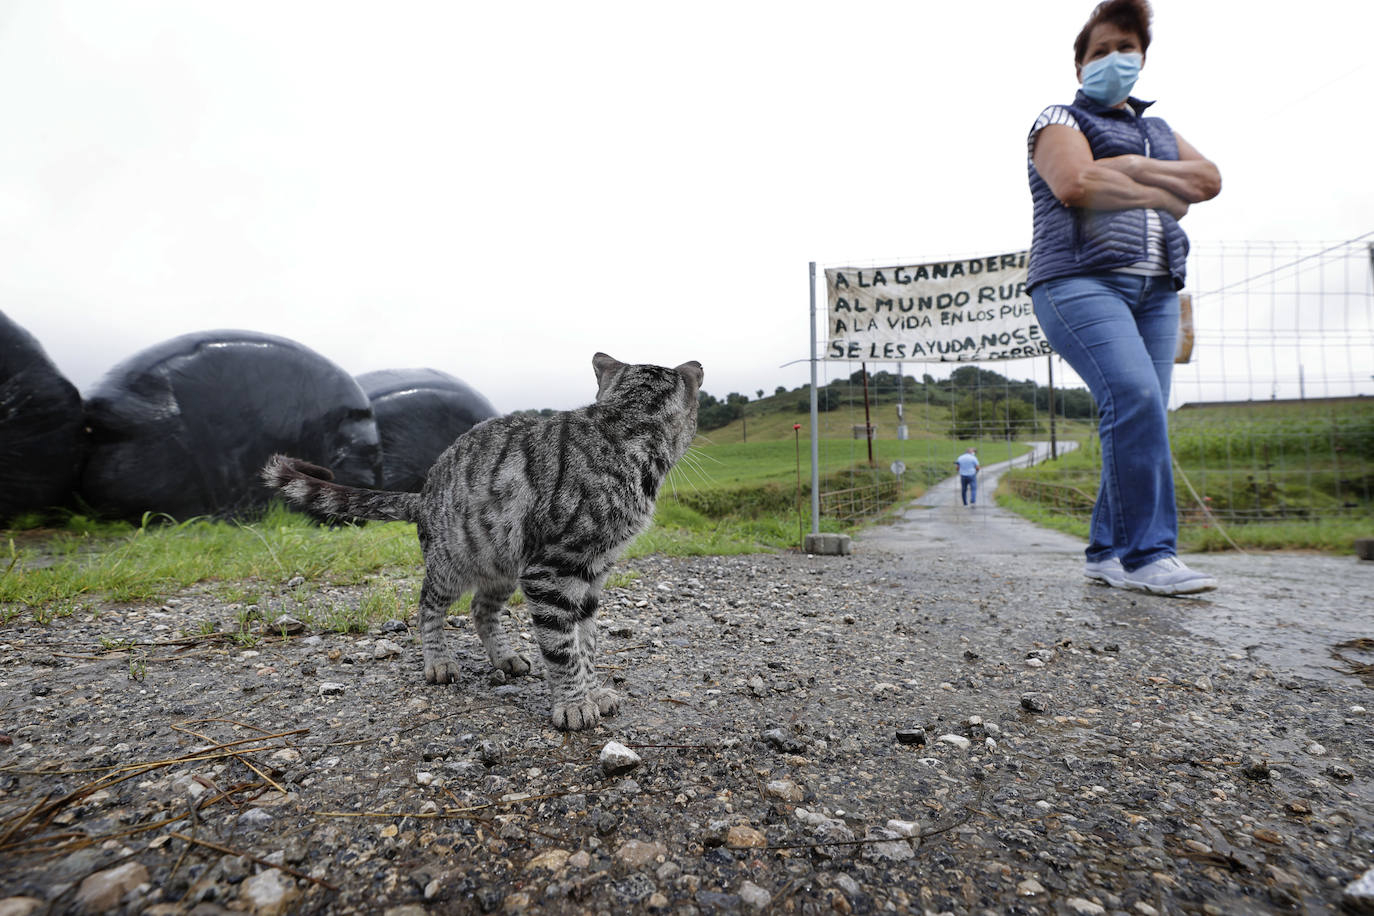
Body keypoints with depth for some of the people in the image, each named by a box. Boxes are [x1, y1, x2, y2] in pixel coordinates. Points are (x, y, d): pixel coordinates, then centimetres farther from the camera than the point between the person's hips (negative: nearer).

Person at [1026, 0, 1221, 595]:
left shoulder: (1159, 132, 30)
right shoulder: (1061, 120, 12)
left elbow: (1209, 179, 11)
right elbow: (1075, 185, -9)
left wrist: (1128, 168, -2)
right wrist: (1164, 196, 3)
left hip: (1155, 289, 7)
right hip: (1080, 281, -6)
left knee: (1141, 419, -3)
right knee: (1135, 398, -24)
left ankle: (1108, 552, 4)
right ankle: (1147, 553, -18)